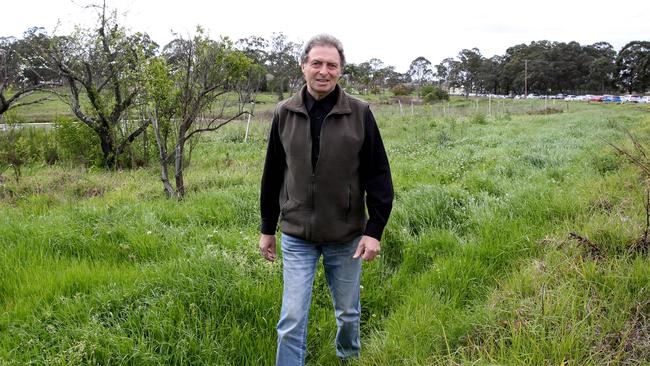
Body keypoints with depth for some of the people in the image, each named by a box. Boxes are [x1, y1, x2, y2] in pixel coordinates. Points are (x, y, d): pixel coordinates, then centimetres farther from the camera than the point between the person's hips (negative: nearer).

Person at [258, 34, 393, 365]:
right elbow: (272, 175, 6)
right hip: (297, 237, 1)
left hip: (346, 236, 0)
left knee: (348, 312, 18)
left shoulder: (359, 113, -7)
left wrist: (374, 230, -9)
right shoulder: (285, 113, -1)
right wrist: (267, 228, 9)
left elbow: (378, 175, -4)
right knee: (292, 320, 2)